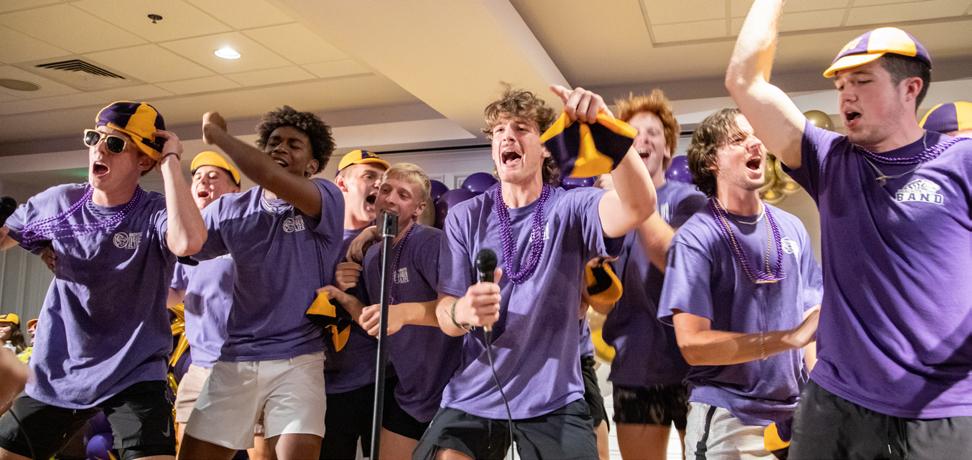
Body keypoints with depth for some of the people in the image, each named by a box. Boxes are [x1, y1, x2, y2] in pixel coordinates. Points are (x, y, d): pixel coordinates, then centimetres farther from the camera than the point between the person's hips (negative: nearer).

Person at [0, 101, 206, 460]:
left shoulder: (156, 213, -14)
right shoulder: (57, 202, -1)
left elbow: (189, 242, -38)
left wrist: (170, 159, -30)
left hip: (135, 376, -4)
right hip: (56, 375, 5)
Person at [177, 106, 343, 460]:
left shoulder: (327, 199, -6)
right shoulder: (229, 209, 8)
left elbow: (271, 178, -23)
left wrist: (217, 135, -9)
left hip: (298, 360, -4)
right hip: (235, 360, 4)